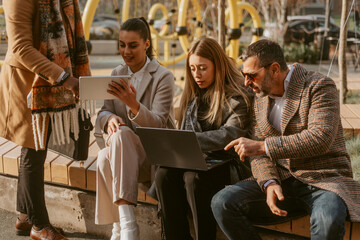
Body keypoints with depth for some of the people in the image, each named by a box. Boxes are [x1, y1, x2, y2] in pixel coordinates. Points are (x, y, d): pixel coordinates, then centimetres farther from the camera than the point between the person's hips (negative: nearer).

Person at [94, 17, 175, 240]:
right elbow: (103, 113, 7)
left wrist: (133, 105, -34)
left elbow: (158, 124, -14)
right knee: (104, 157, -32)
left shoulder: (163, 77, -5)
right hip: (125, 149, 4)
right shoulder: (118, 73, 12)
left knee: (121, 135, -36)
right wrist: (109, 119, -19)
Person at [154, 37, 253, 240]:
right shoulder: (194, 94, 17)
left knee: (195, 178, -34)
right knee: (164, 174, -24)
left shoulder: (238, 96, -5)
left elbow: (230, 135, -19)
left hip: (226, 163, -6)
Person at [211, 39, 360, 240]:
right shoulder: (261, 97, 12)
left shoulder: (320, 86, -8)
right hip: (281, 180, 5)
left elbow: (320, 138, -23)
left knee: (328, 219, -39)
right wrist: (269, 183, -13)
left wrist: (262, 146, -24)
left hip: (324, 179, -5)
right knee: (222, 202, -18)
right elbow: (259, 152, 9)